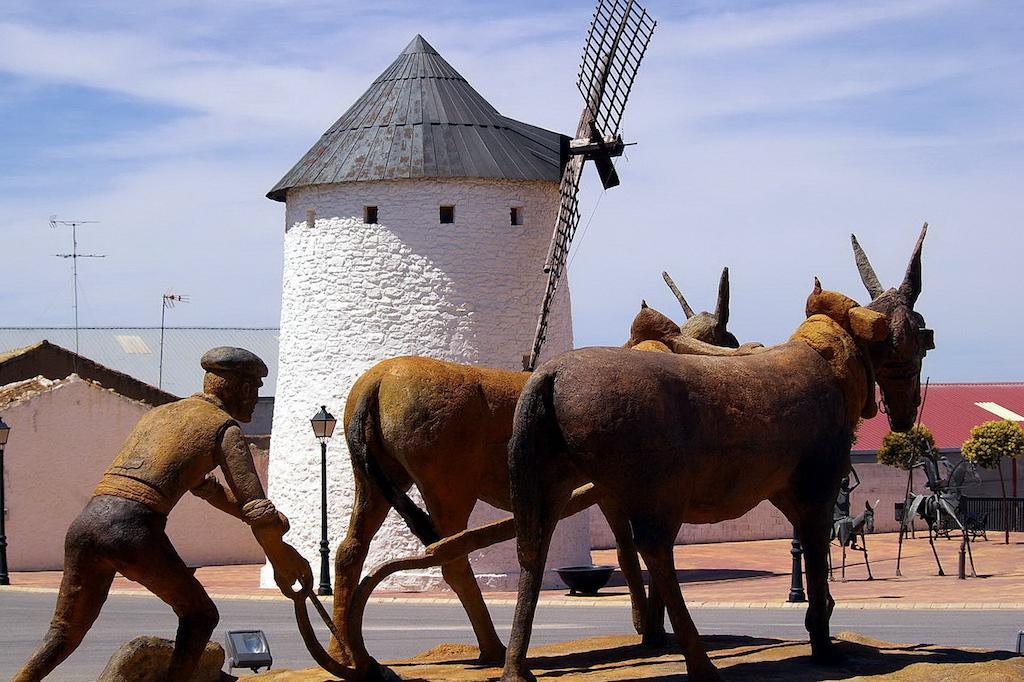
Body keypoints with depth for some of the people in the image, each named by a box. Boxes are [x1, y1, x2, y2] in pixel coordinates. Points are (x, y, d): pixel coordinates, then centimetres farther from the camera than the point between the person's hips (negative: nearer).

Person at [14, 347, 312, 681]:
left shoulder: (159, 413, 31)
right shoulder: (224, 428, 8)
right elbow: (258, 510, 1)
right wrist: (284, 560, 17)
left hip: (85, 525, 6)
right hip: (135, 532, -6)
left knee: (65, 632, 20)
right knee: (199, 616, 16)